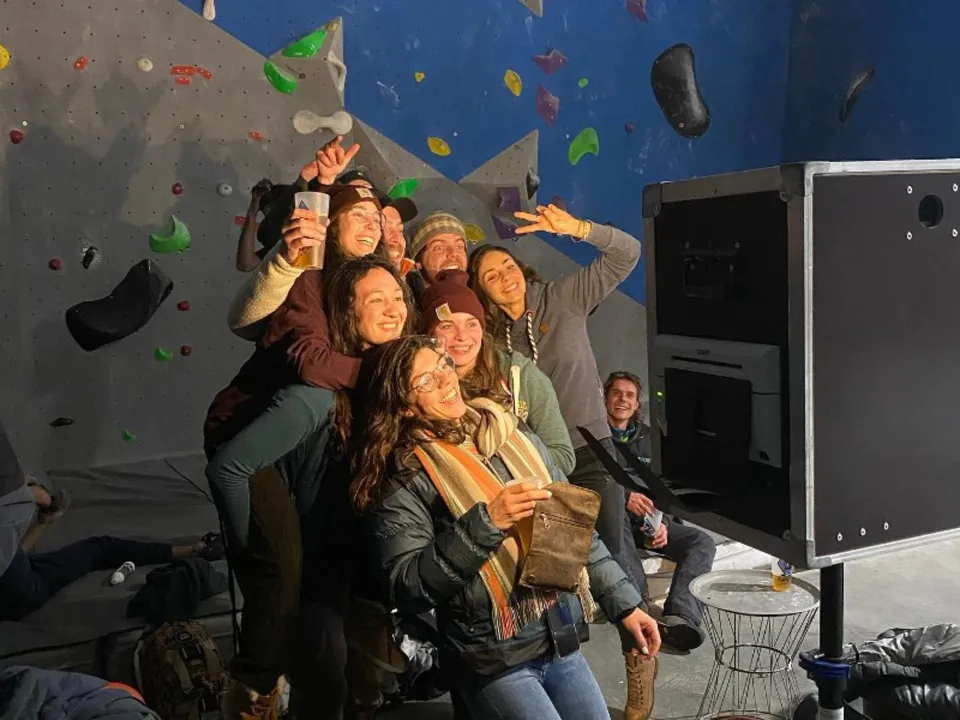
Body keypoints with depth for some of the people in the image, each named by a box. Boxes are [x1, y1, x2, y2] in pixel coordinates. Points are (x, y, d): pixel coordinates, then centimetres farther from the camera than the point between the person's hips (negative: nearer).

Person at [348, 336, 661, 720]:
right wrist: (485, 523, -26)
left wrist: (624, 603, 9)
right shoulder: (404, 479, -11)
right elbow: (407, 588, -19)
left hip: (564, 641, 5)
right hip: (494, 661, -5)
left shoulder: (514, 436, 4)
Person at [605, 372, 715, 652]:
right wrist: (624, 497, -27)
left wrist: (660, 522, -3)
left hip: (643, 519, 6)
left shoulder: (643, 437, 17)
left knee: (702, 543, -15)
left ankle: (678, 616, -35)